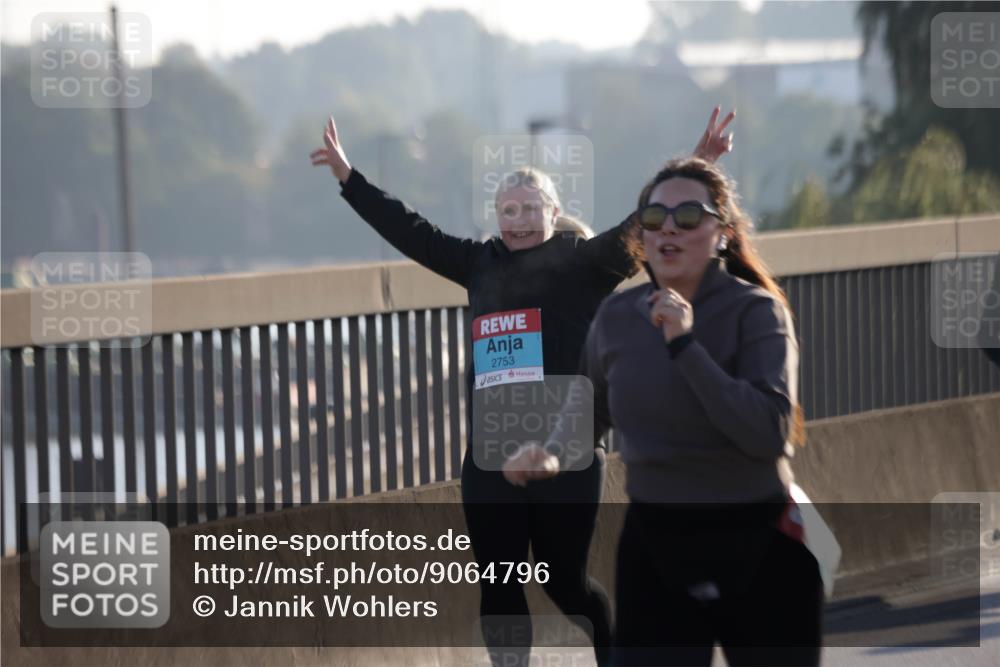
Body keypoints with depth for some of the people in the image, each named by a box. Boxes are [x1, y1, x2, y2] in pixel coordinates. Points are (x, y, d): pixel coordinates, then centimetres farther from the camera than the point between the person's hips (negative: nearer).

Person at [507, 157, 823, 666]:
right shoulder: (616, 317, 2)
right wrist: (551, 454, 2)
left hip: (756, 547, -3)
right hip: (654, 546, 3)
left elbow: (770, 432, -25)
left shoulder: (755, 311, -11)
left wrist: (685, 346, -27)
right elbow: (592, 409, 22)